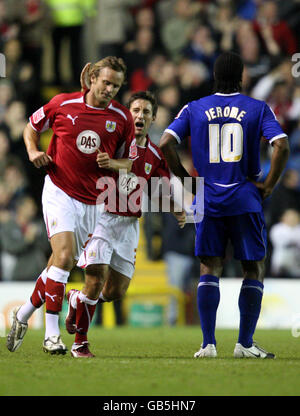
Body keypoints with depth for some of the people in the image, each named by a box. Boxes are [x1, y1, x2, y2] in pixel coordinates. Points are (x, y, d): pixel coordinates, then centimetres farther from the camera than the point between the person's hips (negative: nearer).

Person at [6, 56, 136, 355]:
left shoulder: (122, 118, 1)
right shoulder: (62, 104, -3)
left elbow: (132, 162, 10)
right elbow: (32, 126, 13)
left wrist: (112, 163, -11)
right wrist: (33, 151, -6)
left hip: (93, 200, 4)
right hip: (59, 192, -3)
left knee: (62, 263, 8)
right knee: (65, 255, -20)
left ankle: (24, 313, 30)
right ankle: (51, 333, -16)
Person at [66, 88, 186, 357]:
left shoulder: (155, 156, 5)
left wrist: (178, 212, -10)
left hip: (128, 225, 4)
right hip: (101, 216, -4)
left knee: (116, 292, 4)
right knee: (97, 277, -19)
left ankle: (76, 300, 36)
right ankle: (80, 342, -6)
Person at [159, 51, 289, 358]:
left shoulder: (194, 109, 5)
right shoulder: (258, 109, 0)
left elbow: (165, 144, -4)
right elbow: (281, 146, -12)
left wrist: (187, 180, 5)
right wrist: (269, 185, -2)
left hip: (207, 198, 2)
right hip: (245, 199, -2)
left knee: (209, 269, 6)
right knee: (253, 269, 8)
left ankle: (208, 343, -1)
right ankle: (245, 343, 3)